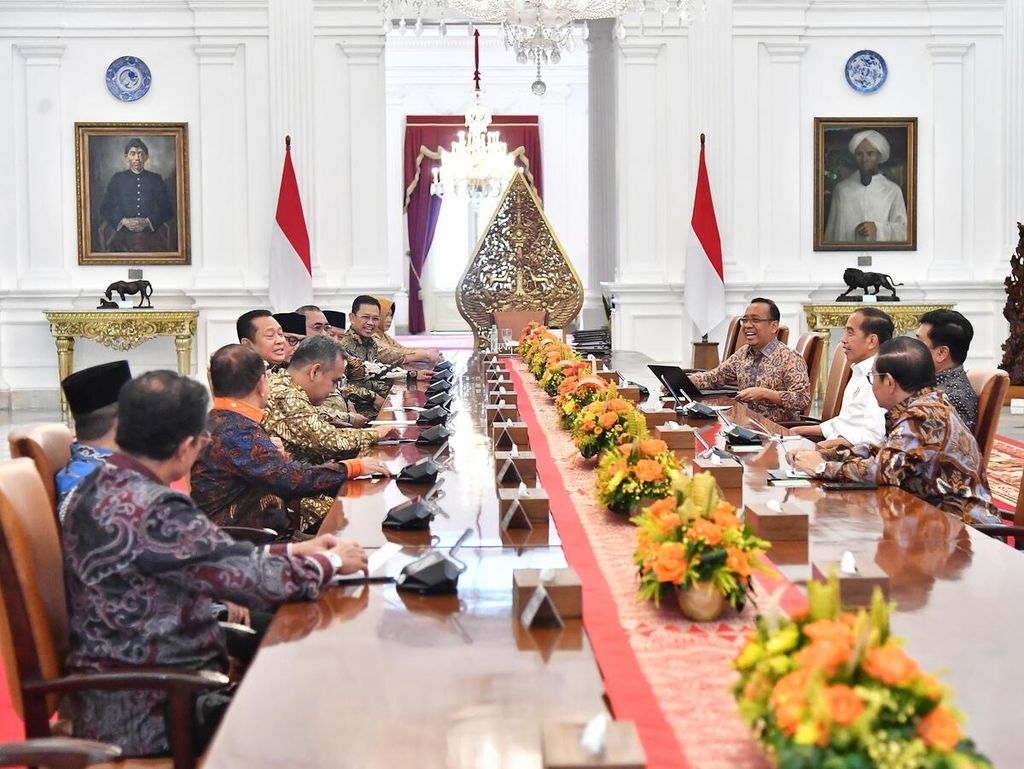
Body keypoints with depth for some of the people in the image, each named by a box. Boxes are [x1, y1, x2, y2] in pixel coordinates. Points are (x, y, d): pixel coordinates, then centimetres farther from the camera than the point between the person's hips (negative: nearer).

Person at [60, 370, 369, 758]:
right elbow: (258, 580, -21)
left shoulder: (104, 485, 2)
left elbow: (213, 558, 12)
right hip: (144, 716, -9)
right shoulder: (154, 511, -27)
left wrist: (293, 551, 11)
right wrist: (331, 561, -4)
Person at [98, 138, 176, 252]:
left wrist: (147, 222, -9)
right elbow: (105, 208, 7)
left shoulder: (156, 179, 10)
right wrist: (123, 221, -9)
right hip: (124, 237, 0)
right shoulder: (117, 179, 10)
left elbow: (167, 209, 6)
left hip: (150, 237, 0)